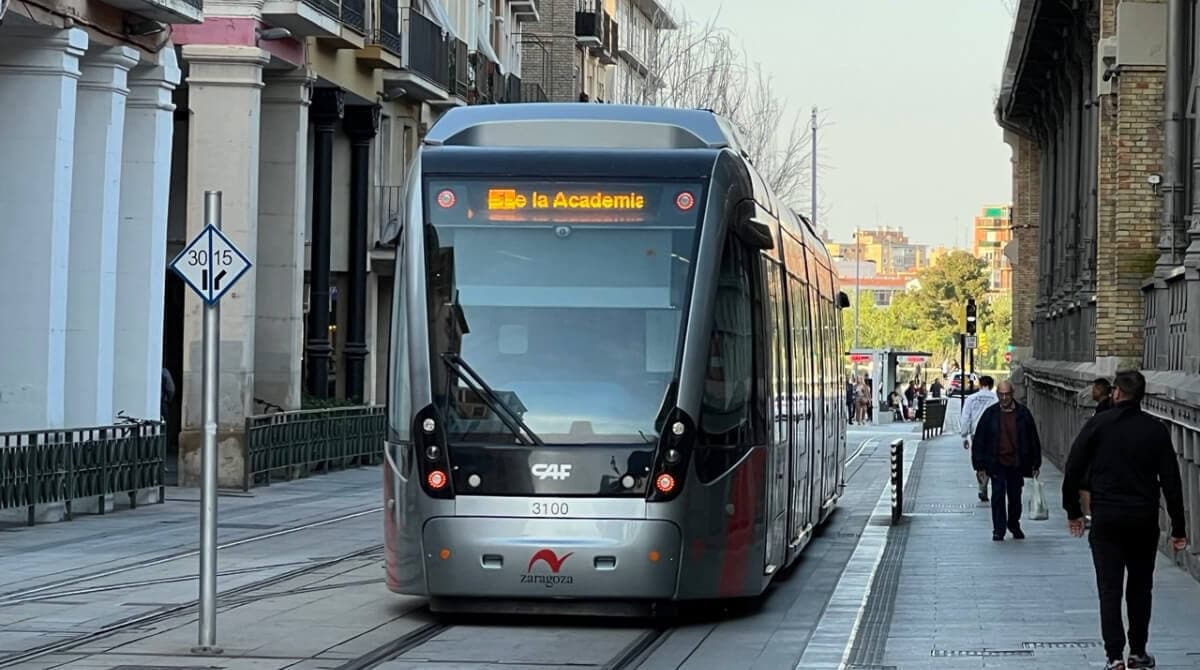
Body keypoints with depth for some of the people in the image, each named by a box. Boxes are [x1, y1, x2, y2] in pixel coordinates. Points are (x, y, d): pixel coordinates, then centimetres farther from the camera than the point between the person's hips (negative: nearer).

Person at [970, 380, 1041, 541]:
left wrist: (1036, 464, 5)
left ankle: (1014, 525, 34)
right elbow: (978, 441, 1)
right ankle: (998, 531, 1)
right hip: (997, 463, -1)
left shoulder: (1023, 413, 0)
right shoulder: (990, 414, -2)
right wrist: (979, 465, -3)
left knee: (1015, 497, 13)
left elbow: (1033, 440, 6)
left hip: (1016, 464, 1)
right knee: (998, 496, -6)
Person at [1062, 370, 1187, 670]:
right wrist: (1178, 527, 4)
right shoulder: (1156, 430, 0)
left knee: (1110, 590, 0)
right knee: (1140, 588, 16)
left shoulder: (1098, 424, -4)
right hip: (1144, 521, 2)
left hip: (1106, 519, -2)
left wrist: (1073, 511, 8)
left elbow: (1073, 470, -3)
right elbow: (1171, 480, 0)